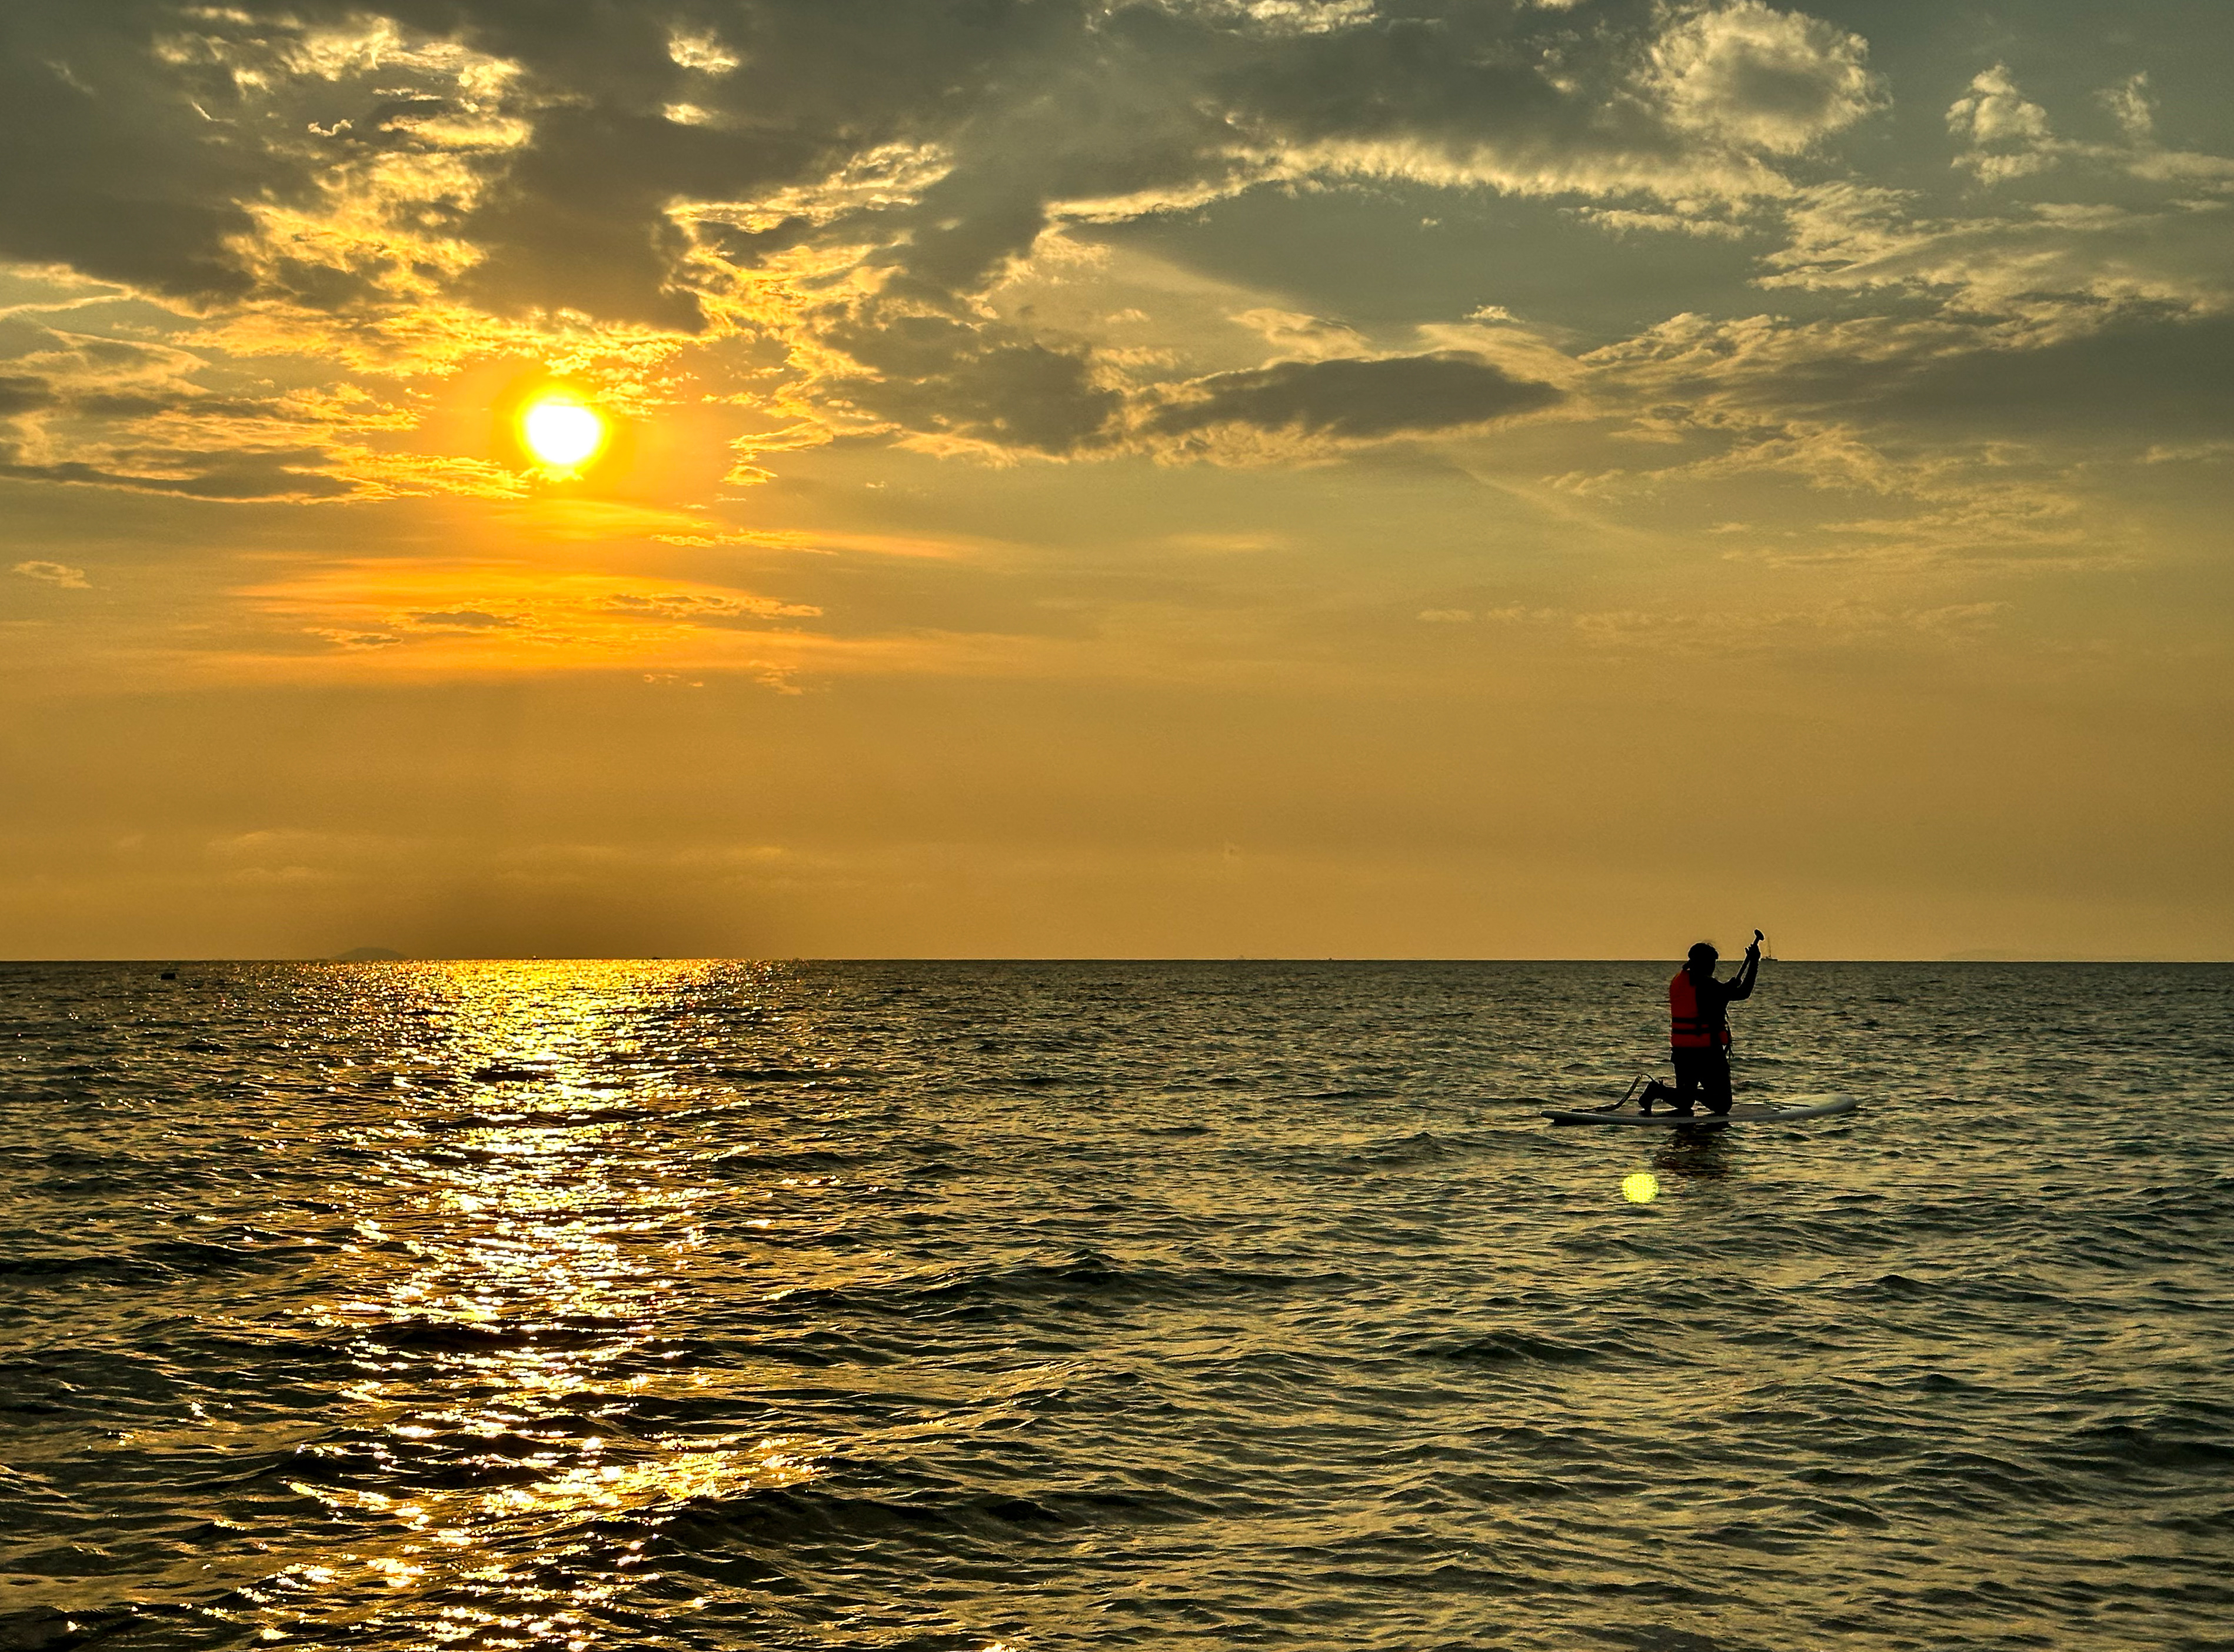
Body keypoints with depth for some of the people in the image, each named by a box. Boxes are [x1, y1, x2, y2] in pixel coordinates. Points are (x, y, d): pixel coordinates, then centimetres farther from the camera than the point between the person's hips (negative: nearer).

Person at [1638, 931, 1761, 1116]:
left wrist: (1727, 988, 20)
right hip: (1707, 1053, -7)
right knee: (1722, 1105, 2)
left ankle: (1659, 1090, -10)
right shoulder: (1706, 984, -15)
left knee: (1685, 1102, 17)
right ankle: (1697, 1094, -22)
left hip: (1681, 1051, 7)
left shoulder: (1677, 981, 9)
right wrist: (1754, 962, -4)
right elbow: (1743, 993, -12)